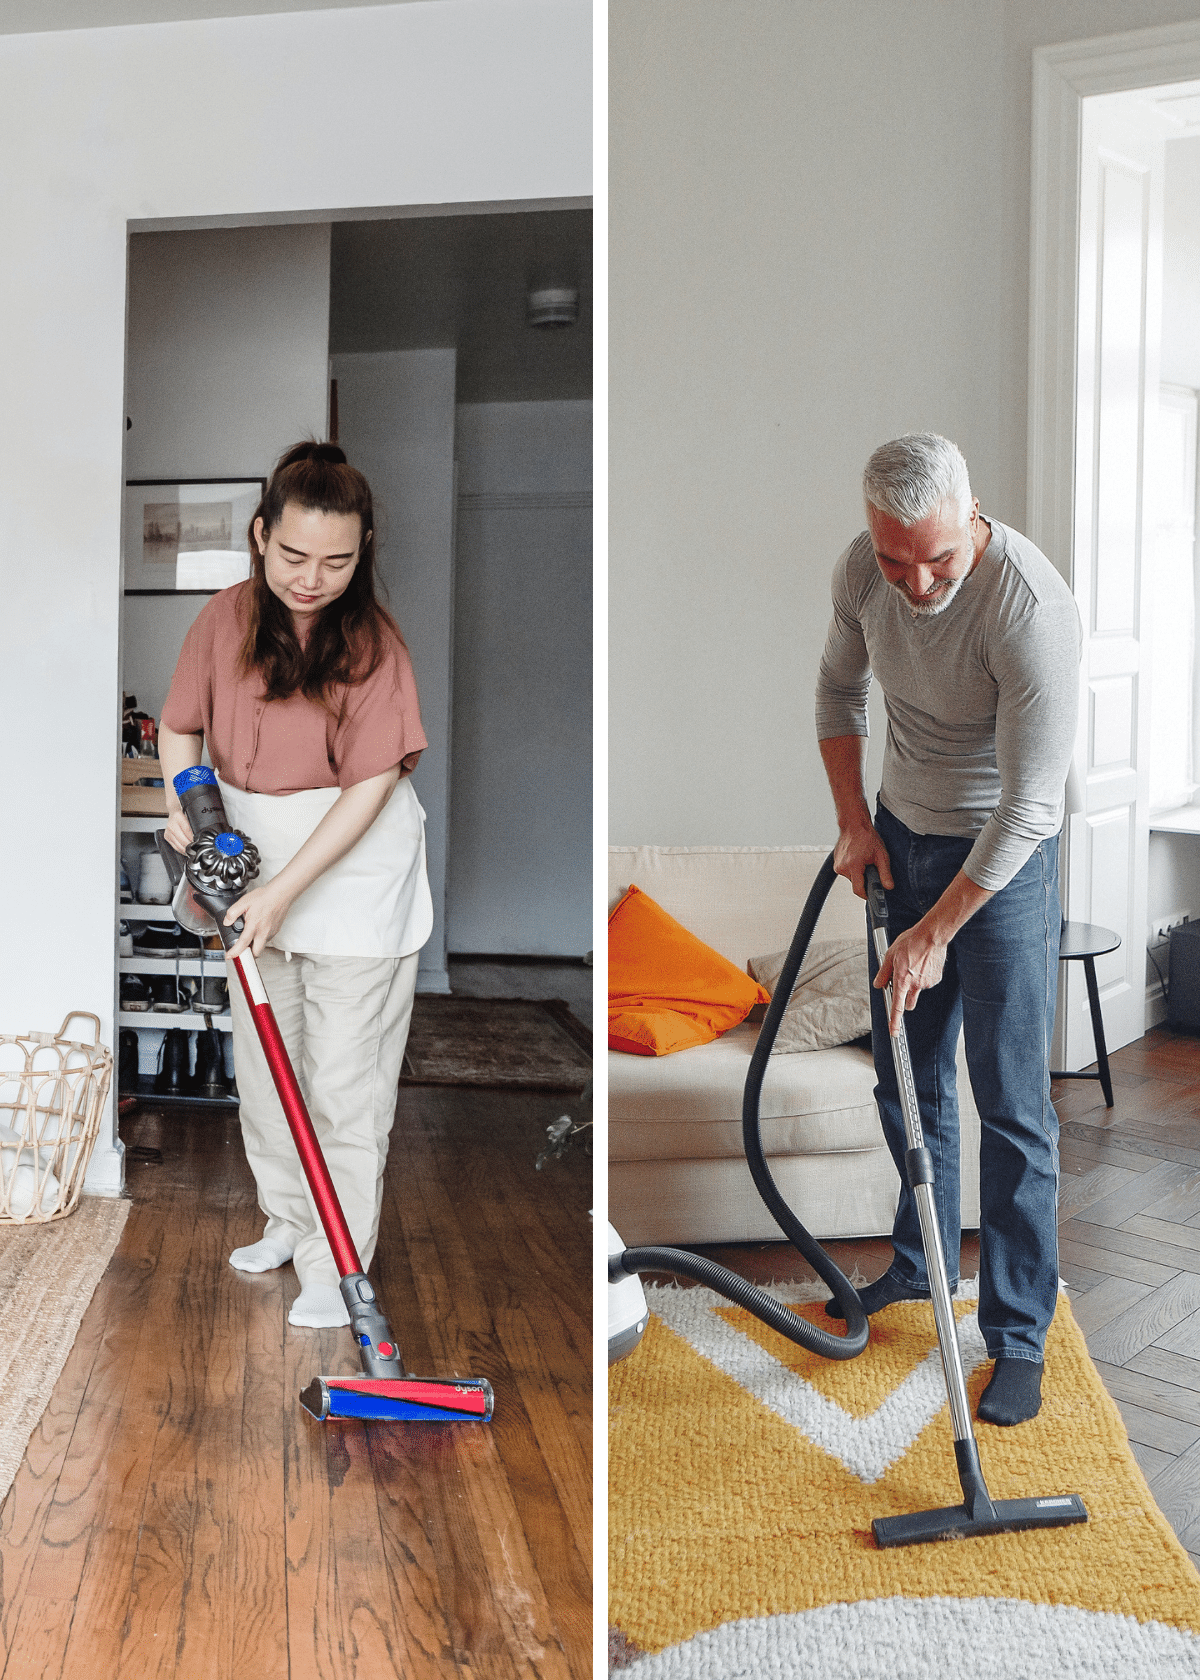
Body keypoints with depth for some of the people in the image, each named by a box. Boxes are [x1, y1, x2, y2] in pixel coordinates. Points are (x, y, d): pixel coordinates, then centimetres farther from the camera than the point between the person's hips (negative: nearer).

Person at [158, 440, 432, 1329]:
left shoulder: (372, 642, -19)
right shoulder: (227, 618, -4)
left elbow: (370, 786, -20)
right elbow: (182, 725, 9)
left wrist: (284, 890, -23)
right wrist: (184, 808, -9)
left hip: (354, 875, -6)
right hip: (256, 860, 6)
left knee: (345, 1083, -1)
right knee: (263, 1061, 18)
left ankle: (337, 1264, 10)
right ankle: (289, 1216, 36)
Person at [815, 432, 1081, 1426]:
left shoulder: (1033, 606, -31)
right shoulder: (862, 571, -11)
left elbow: (1029, 805, -27)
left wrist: (936, 932, -23)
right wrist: (855, 821, 1)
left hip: (1003, 858, -6)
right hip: (902, 835, 6)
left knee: (1012, 1106, -3)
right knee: (906, 1073, 16)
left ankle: (1020, 1334, 10)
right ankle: (921, 1265, 36)